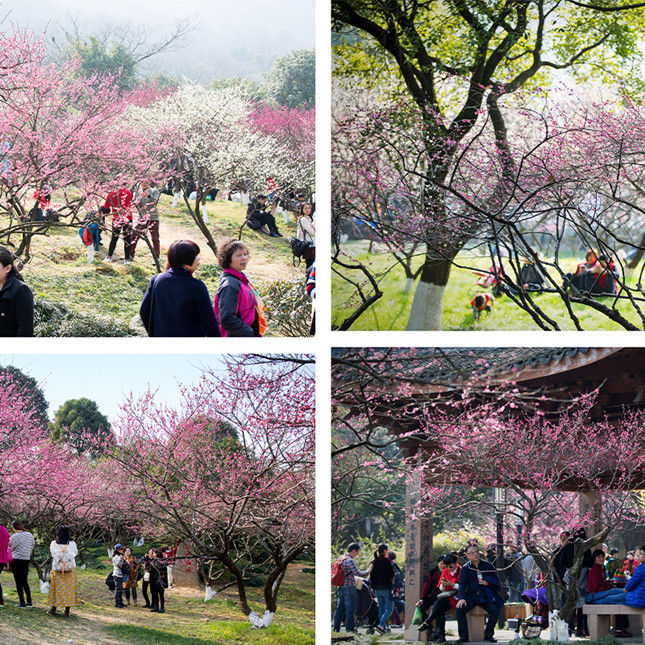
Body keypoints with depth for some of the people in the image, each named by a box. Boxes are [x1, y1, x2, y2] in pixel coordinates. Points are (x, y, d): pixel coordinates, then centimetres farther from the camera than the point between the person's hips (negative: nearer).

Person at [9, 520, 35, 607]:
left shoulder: (14, 537, -12)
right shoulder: (30, 535, 5)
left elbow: (10, 549, -5)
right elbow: (32, 547, 15)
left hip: (16, 560, -6)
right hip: (26, 560, 6)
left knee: (18, 582, 0)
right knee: (25, 582, 15)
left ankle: (22, 602, -3)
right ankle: (29, 601, 13)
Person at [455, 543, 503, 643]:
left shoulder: (487, 565, 10)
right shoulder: (465, 568, 9)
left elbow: (495, 579, 12)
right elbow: (462, 584, -1)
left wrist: (487, 582, -10)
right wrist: (462, 598, -17)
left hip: (486, 596, 0)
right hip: (471, 596, 0)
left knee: (495, 609, -28)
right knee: (460, 609, -26)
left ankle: (488, 634, -9)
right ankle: (463, 636, -17)